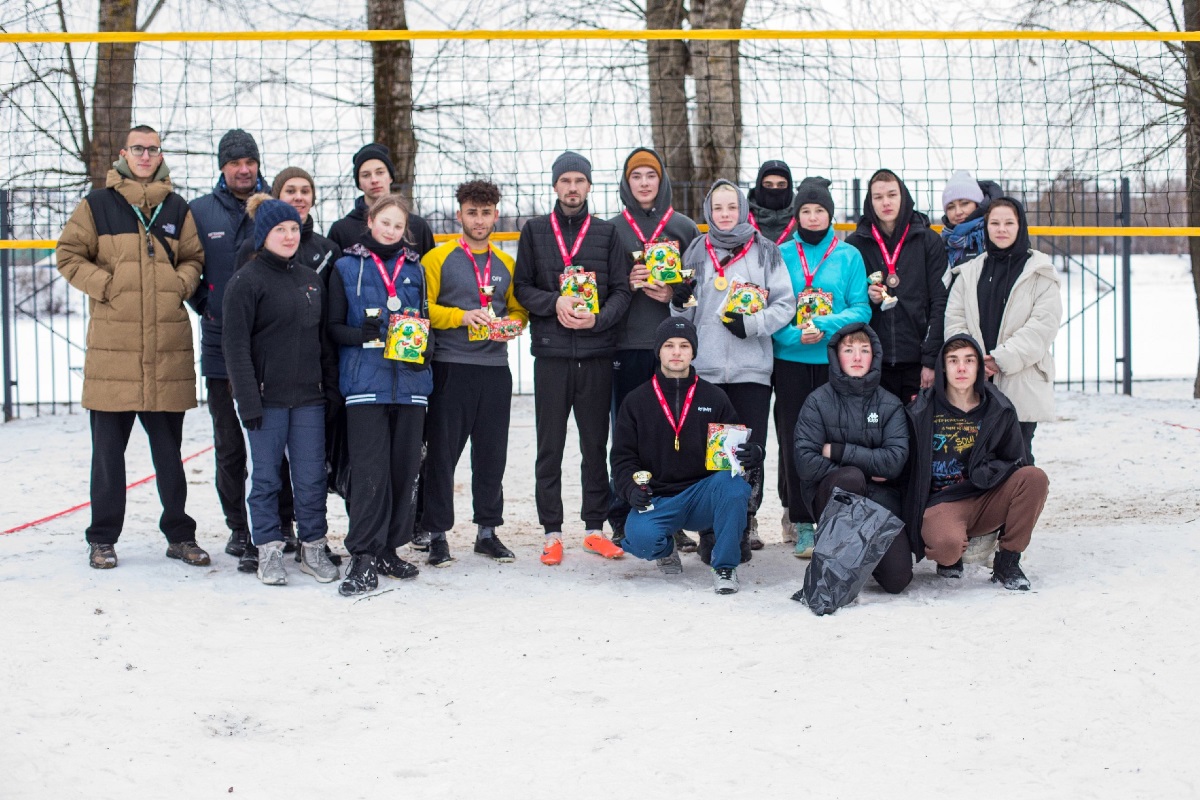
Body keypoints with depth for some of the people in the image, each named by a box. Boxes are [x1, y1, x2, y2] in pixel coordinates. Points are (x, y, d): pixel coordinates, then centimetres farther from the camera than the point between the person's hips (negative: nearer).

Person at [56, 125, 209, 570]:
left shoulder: (177, 209, 12)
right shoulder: (99, 205, 3)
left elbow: (194, 258, 17)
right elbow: (69, 254, 3)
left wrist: (182, 284, -2)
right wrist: (103, 284, -9)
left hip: (168, 347, 2)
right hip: (112, 346, -2)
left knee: (169, 448, 10)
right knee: (108, 447, 4)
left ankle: (179, 535, 20)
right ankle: (102, 539, 14)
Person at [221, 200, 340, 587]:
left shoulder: (312, 280, 13)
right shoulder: (246, 281, -5)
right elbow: (235, 345, -9)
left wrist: (331, 386, 10)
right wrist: (248, 400, -14)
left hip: (309, 397, 5)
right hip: (267, 398, -4)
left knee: (312, 476, 5)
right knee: (267, 477, 2)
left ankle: (314, 548, 16)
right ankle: (269, 551, 12)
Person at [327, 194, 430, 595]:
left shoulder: (414, 268, 15)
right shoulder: (346, 267, 6)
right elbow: (333, 327, 5)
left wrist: (424, 348, -1)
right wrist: (360, 334, -16)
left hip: (410, 381, 4)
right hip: (365, 381, -3)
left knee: (404, 467, 4)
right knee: (369, 469, -10)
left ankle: (389, 548, 15)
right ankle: (363, 556, -7)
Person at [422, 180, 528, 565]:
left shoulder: (506, 264, 13)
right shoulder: (437, 259, 0)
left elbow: (518, 309, 19)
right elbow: (422, 309, -5)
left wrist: (509, 324, -2)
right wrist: (462, 317, -16)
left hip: (495, 370, 4)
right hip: (450, 369, -4)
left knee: (492, 455, 8)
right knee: (442, 453, -1)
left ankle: (487, 530, 19)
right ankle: (437, 533, 6)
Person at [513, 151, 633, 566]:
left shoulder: (607, 233, 8)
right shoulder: (535, 231, 8)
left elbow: (621, 290, 4)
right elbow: (522, 287, 5)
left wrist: (598, 317, -14)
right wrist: (555, 303, -13)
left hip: (597, 354, 1)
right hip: (551, 353, -1)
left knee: (596, 445, 7)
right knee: (550, 446, 3)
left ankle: (595, 528, 16)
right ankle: (552, 532, 10)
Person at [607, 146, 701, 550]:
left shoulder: (684, 228, 11)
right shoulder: (612, 229, 10)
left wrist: (673, 294, -9)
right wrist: (626, 285, -8)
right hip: (627, 346, 0)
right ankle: (622, 521, 7)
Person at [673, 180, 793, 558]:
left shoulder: (765, 252, 7)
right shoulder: (696, 253, 13)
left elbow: (785, 305, 3)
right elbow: (685, 315, 15)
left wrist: (752, 324, -12)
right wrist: (680, 304, -7)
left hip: (752, 369, -1)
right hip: (705, 368, 1)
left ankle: (744, 524, 10)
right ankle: (711, 532, 4)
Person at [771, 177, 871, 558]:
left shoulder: (849, 256, 5)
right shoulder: (781, 255, 5)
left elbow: (860, 309, -1)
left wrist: (826, 326, -17)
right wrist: (794, 335, -16)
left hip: (836, 362, 0)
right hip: (790, 360, 0)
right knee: (794, 440, 1)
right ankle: (801, 522, 7)